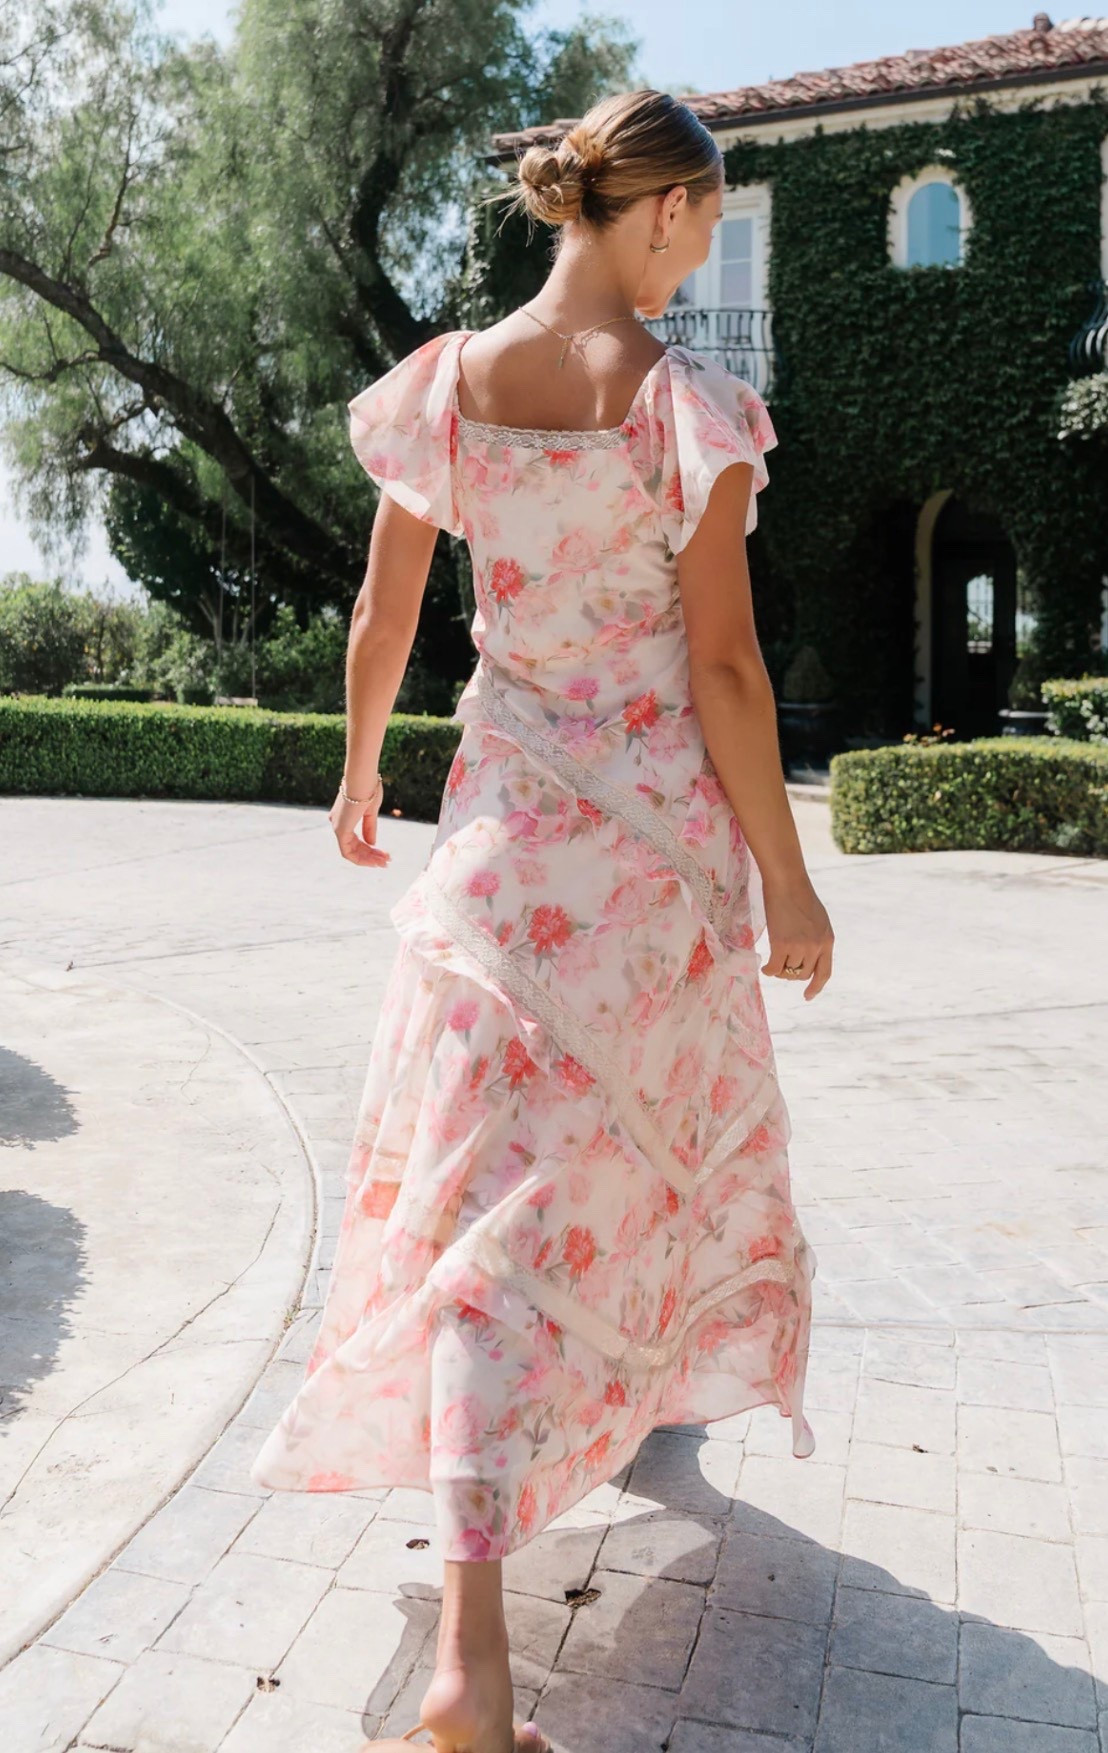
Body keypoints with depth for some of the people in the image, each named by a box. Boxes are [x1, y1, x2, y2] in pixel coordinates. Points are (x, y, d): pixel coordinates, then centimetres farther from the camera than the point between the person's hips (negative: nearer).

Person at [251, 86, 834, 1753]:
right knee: (663, 1117, 24)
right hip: (659, 825, -2)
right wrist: (787, 880, -4)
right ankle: (650, 1375, 51)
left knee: (497, 1179, 5)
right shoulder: (687, 401, -11)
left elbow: (384, 612, 7)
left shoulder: (439, 381, 0)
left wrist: (360, 766, 23)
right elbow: (724, 666, -13)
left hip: (505, 814, 2)